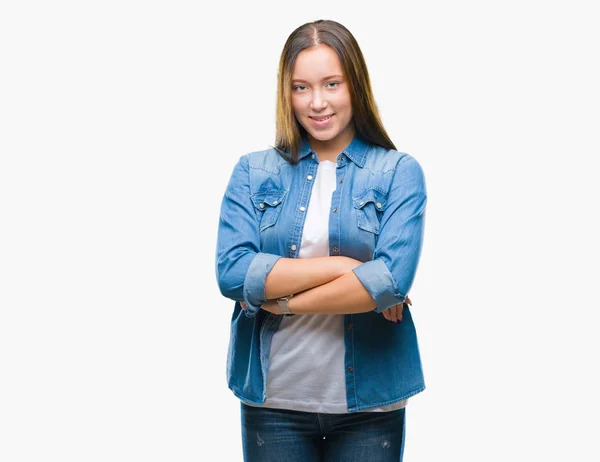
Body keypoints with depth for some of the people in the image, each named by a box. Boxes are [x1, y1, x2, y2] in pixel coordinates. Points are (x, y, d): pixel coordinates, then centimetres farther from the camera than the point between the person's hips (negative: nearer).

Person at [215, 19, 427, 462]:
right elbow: (231, 272, -9)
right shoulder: (254, 172, 4)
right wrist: (340, 265, -15)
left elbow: (394, 278, -15)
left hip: (370, 402, -1)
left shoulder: (400, 172, -1)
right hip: (273, 398, 1)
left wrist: (284, 301, -11)